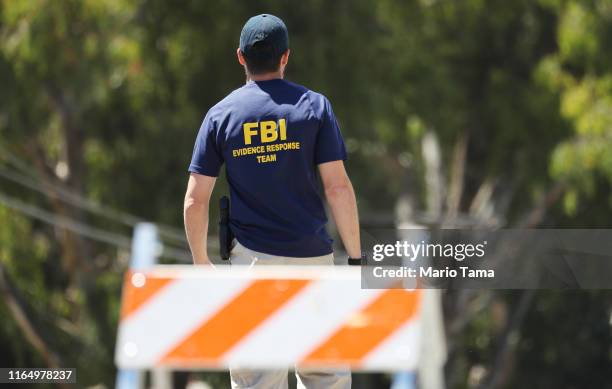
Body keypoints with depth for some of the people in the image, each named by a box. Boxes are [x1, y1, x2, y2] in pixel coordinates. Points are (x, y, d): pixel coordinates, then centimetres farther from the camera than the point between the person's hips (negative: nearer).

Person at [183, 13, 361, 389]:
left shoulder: (220, 115, 3)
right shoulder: (313, 106, 0)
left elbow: (195, 200, 1)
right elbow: (338, 187, -6)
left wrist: (201, 261, 12)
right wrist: (356, 257, -1)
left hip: (252, 259, 1)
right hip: (312, 258, -1)